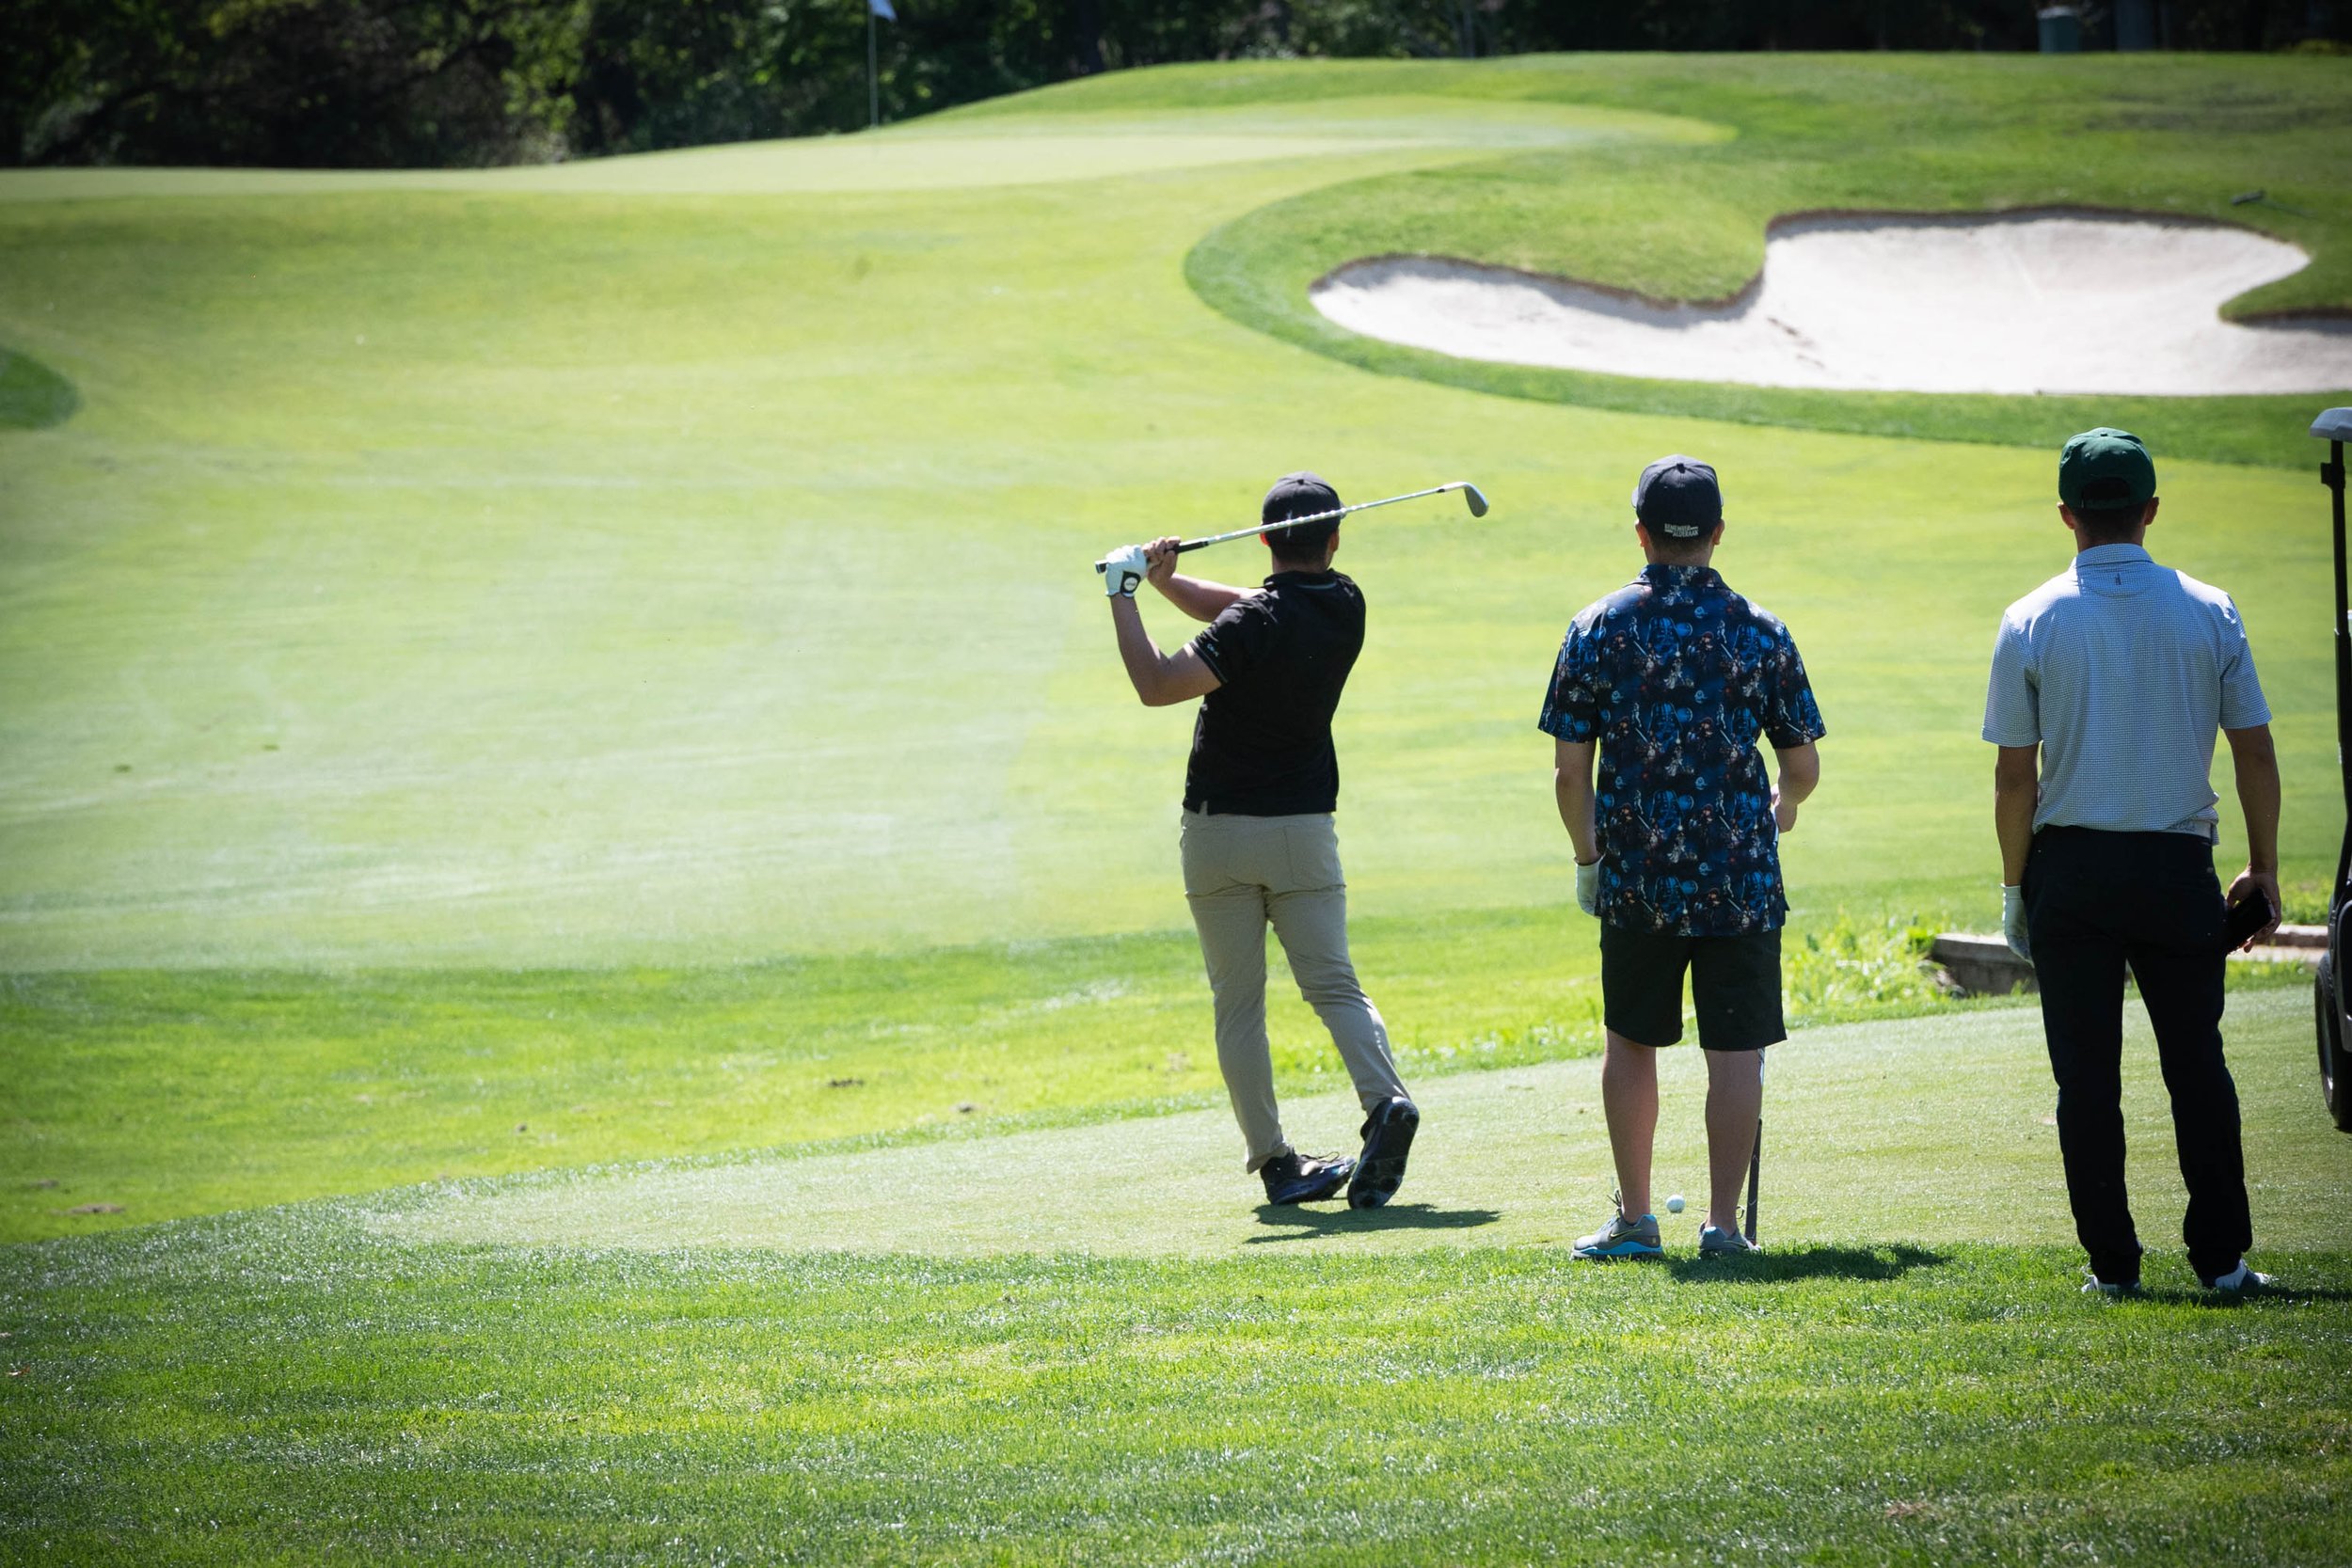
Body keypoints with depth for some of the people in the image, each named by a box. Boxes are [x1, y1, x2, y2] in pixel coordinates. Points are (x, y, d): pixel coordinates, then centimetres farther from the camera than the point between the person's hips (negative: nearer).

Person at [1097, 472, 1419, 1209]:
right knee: (1332, 983, 1)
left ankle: (1274, 1159, 2)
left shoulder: (1256, 625, -17)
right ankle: (1385, 1100, -25)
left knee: (1238, 1004, 5)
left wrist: (1124, 595, -18)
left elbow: (1159, 685, -25)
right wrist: (1168, 582, -1)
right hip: (1303, 825, 3)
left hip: (1219, 830, -3)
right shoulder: (1345, 608, 1)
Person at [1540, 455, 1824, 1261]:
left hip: (1636, 881, 1)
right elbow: (1803, 766, 4)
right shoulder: (1759, 632, -2)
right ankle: (1722, 1224, 1)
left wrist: (1588, 856, 15)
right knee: (1735, 1052, 3)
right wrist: (1780, 812, 26)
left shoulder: (1598, 629, -2)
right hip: (1741, 877, -1)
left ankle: (1634, 1218, 16)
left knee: (1631, 1044, 14)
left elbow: (1569, 771, -1)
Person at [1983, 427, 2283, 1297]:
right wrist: (2263, 870, 11)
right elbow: (2256, 753, 2)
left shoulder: (2033, 622, -4)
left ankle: (2112, 1259, 4)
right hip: (2179, 866, 1)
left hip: (2072, 866, -1)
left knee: (2087, 1076, 5)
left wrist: (2016, 886, 6)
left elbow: (2015, 775, -4)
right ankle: (2221, 1255, 6)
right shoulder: (2208, 613, 0)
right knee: (2197, 1064, 8)